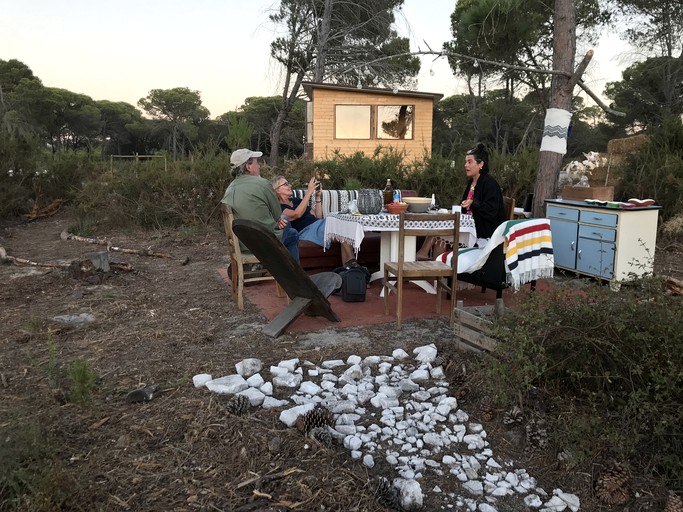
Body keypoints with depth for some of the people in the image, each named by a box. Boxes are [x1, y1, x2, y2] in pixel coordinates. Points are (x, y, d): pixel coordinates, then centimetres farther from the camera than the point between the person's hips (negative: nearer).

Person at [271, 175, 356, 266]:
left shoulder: (296, 200, 27)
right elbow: (297, 214, -17)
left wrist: (318, 197, 12)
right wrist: (309, 192, -14)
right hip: (306, 231, -7)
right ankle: (349, 264, -33)